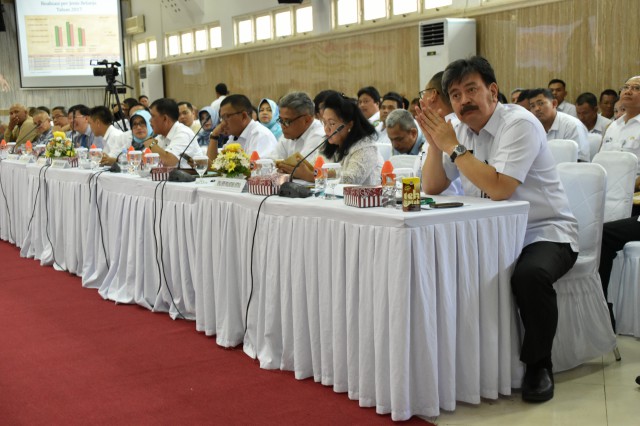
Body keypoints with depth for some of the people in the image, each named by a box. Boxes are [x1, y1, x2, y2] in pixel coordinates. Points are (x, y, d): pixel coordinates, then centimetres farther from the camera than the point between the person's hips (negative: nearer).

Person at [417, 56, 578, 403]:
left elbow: (499, 188, -28)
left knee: (530, 275, -36)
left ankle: (538, 365, -11)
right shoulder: (462, 130, 6)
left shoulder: (519, 124, -16)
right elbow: (433, 187, 8)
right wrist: (435, 143, -8)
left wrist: (453, 146, -21)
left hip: (545, 233, -6)